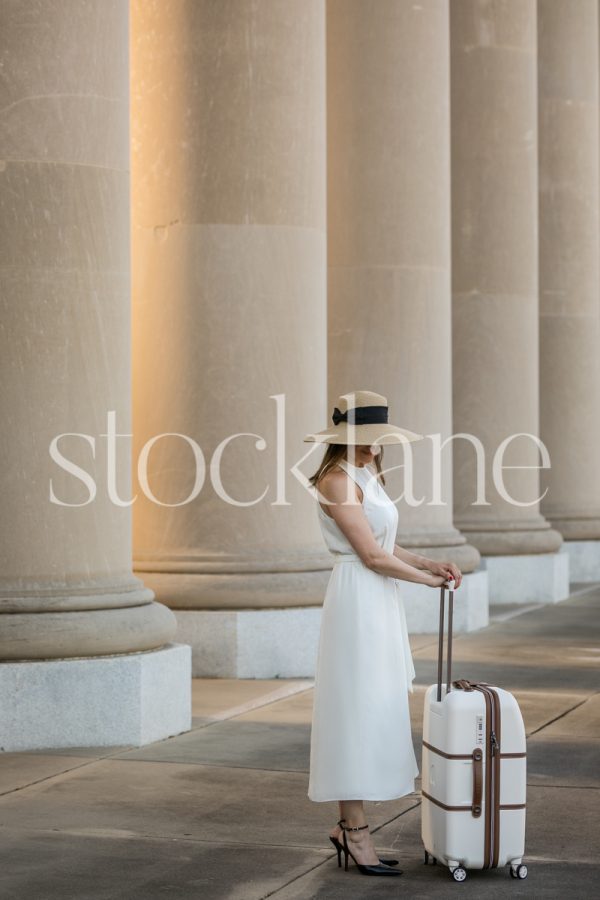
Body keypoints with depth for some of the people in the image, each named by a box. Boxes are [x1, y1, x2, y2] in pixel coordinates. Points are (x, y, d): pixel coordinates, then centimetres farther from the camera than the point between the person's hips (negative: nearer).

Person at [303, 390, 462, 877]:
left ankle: (348, 826, 18)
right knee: (357, 713, -6)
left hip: (381, 602, 10)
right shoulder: (338, 481, -14)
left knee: (374, 713, 11)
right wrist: (426, 578, -5)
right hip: (357, 600, -10)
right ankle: (357, 833, -1)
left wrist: (431, 563, 3)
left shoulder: (366, 478, 16)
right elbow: (371, 555, -16)